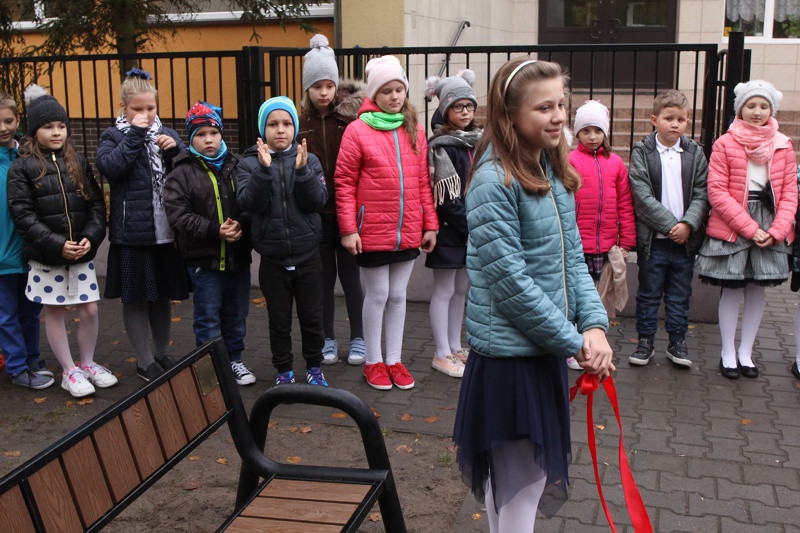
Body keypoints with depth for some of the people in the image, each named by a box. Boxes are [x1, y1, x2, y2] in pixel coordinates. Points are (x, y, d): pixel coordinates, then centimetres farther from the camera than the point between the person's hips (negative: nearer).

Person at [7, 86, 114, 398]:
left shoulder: (78, 163, 8)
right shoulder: (22, 168, -4)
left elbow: (96, 204, 5)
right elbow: (23, 215, -10)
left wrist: (91, 237, -11)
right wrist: (57, 244, -17)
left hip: (81, 254, 3)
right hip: (45, 257, -3)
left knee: (89, 310, 5)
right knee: (54, 313, 7)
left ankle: (88, 363, 27)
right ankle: (69, 372, 21)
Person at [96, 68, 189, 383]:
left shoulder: (167, 135, 11)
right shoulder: (113, 137, 1)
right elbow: (110, 167, -19)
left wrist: (175, 149, -14)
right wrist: (135, 134, -17)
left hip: (166, 232, 3)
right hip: (132, 235, -3)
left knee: (163, 296, 15)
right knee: (135, 298, 6)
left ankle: (163, 353, 32)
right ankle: (144, 360, 19)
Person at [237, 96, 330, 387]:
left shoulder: (308, 159, -1)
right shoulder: (250, 162, -2)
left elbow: (318, 200, -11)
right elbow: (249, 203, -15)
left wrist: (302, 170, -23)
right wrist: (264, 169, -26)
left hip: (307, 255, 1)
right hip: (272, 259, 0)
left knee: (312, 317, 12)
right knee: (279, 320, 11)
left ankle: (314, 366, 31)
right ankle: (284, 370, 28)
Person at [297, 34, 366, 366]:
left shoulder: (351, 116, -4)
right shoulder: (300, 122, 1)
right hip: (316, 214, 2)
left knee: (350, 276, 8)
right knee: (324, 277, 12)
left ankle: (358, 339, 24)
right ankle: (327, 339, 26)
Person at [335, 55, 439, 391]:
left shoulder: (414, 131, 7)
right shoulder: (358, 131, -7)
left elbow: (423, 182, 10)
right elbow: (344, 183, -7)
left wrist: (430, 224, 7)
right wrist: (348, 229, -12)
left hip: (408, 232, 4)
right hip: (372, 232, -4)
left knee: (398, 294, 13)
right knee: (378, 294, 6)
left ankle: (394, 359, 26)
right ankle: (373, 361, 22)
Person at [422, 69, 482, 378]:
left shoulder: (477, 142, 9)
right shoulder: (442, 146, -12)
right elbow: (447, 197, -16)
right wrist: (471, 226, -14)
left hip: (474, 228, 7)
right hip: (450, 229, -7)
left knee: (462, 289, 14)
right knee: (444, 291, 1)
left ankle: (455, 347, 25)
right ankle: (442, 355, 8)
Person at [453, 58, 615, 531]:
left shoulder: (554, 173, 7)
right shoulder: (494, 181, -18)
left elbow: (573, 259, 7)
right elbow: (510, 282, -21)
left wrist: (595, 324, -8)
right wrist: (575, 341, -15)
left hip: (547, 350, 8)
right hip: (509, 356, -8)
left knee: (537, 474, 20)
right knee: (518, 484, 4)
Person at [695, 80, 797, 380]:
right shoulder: (724, 144, -4)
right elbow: (717, 191, -10)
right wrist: (749, 228, -15)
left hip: (770, 228, 3)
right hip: (731, 228, -3)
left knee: (757, 291, 10)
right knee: (732, 291, 3)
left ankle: (746, 352, 24)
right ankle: (728, 353, 18)